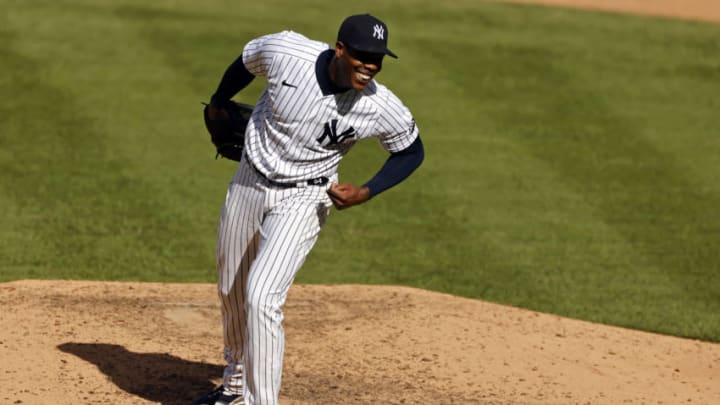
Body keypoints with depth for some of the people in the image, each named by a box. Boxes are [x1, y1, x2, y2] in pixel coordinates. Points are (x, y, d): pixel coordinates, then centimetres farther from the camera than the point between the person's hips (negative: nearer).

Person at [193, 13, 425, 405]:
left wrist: (365, 192, -17)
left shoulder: (382, 108, -24)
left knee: (261, 298, -21)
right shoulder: (285, 51, -23)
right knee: (231, 293, 20)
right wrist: (216, 107, 19)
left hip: (302, 200, -3)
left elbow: (411, 151, -3)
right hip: (248, 182, 3)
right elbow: (245, 61, 2)